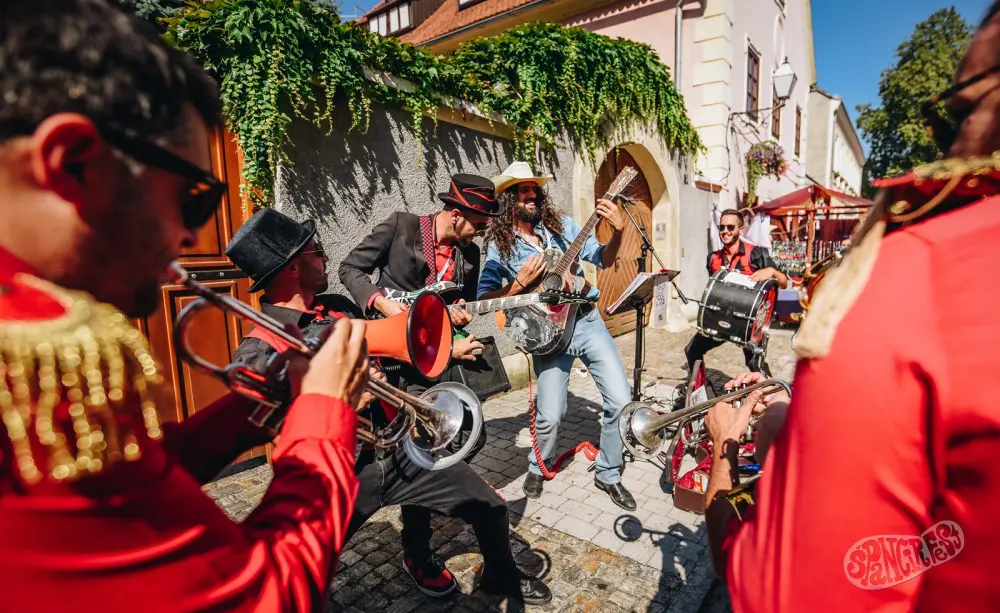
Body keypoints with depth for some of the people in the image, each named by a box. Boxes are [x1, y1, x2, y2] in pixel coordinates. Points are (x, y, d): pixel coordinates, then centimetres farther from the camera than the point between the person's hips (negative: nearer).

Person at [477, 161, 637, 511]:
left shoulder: (563, 226, 8)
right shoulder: (500, 246, 0)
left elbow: (603, 261, 9)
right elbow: (484, 300, -4)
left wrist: (617, 232, -9)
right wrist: (520, 283, -16)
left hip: (587, 321, 3)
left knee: (621, 401, -2)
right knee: (549, 417, -6)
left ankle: (608, 474, 22)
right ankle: (538, 467, 29)